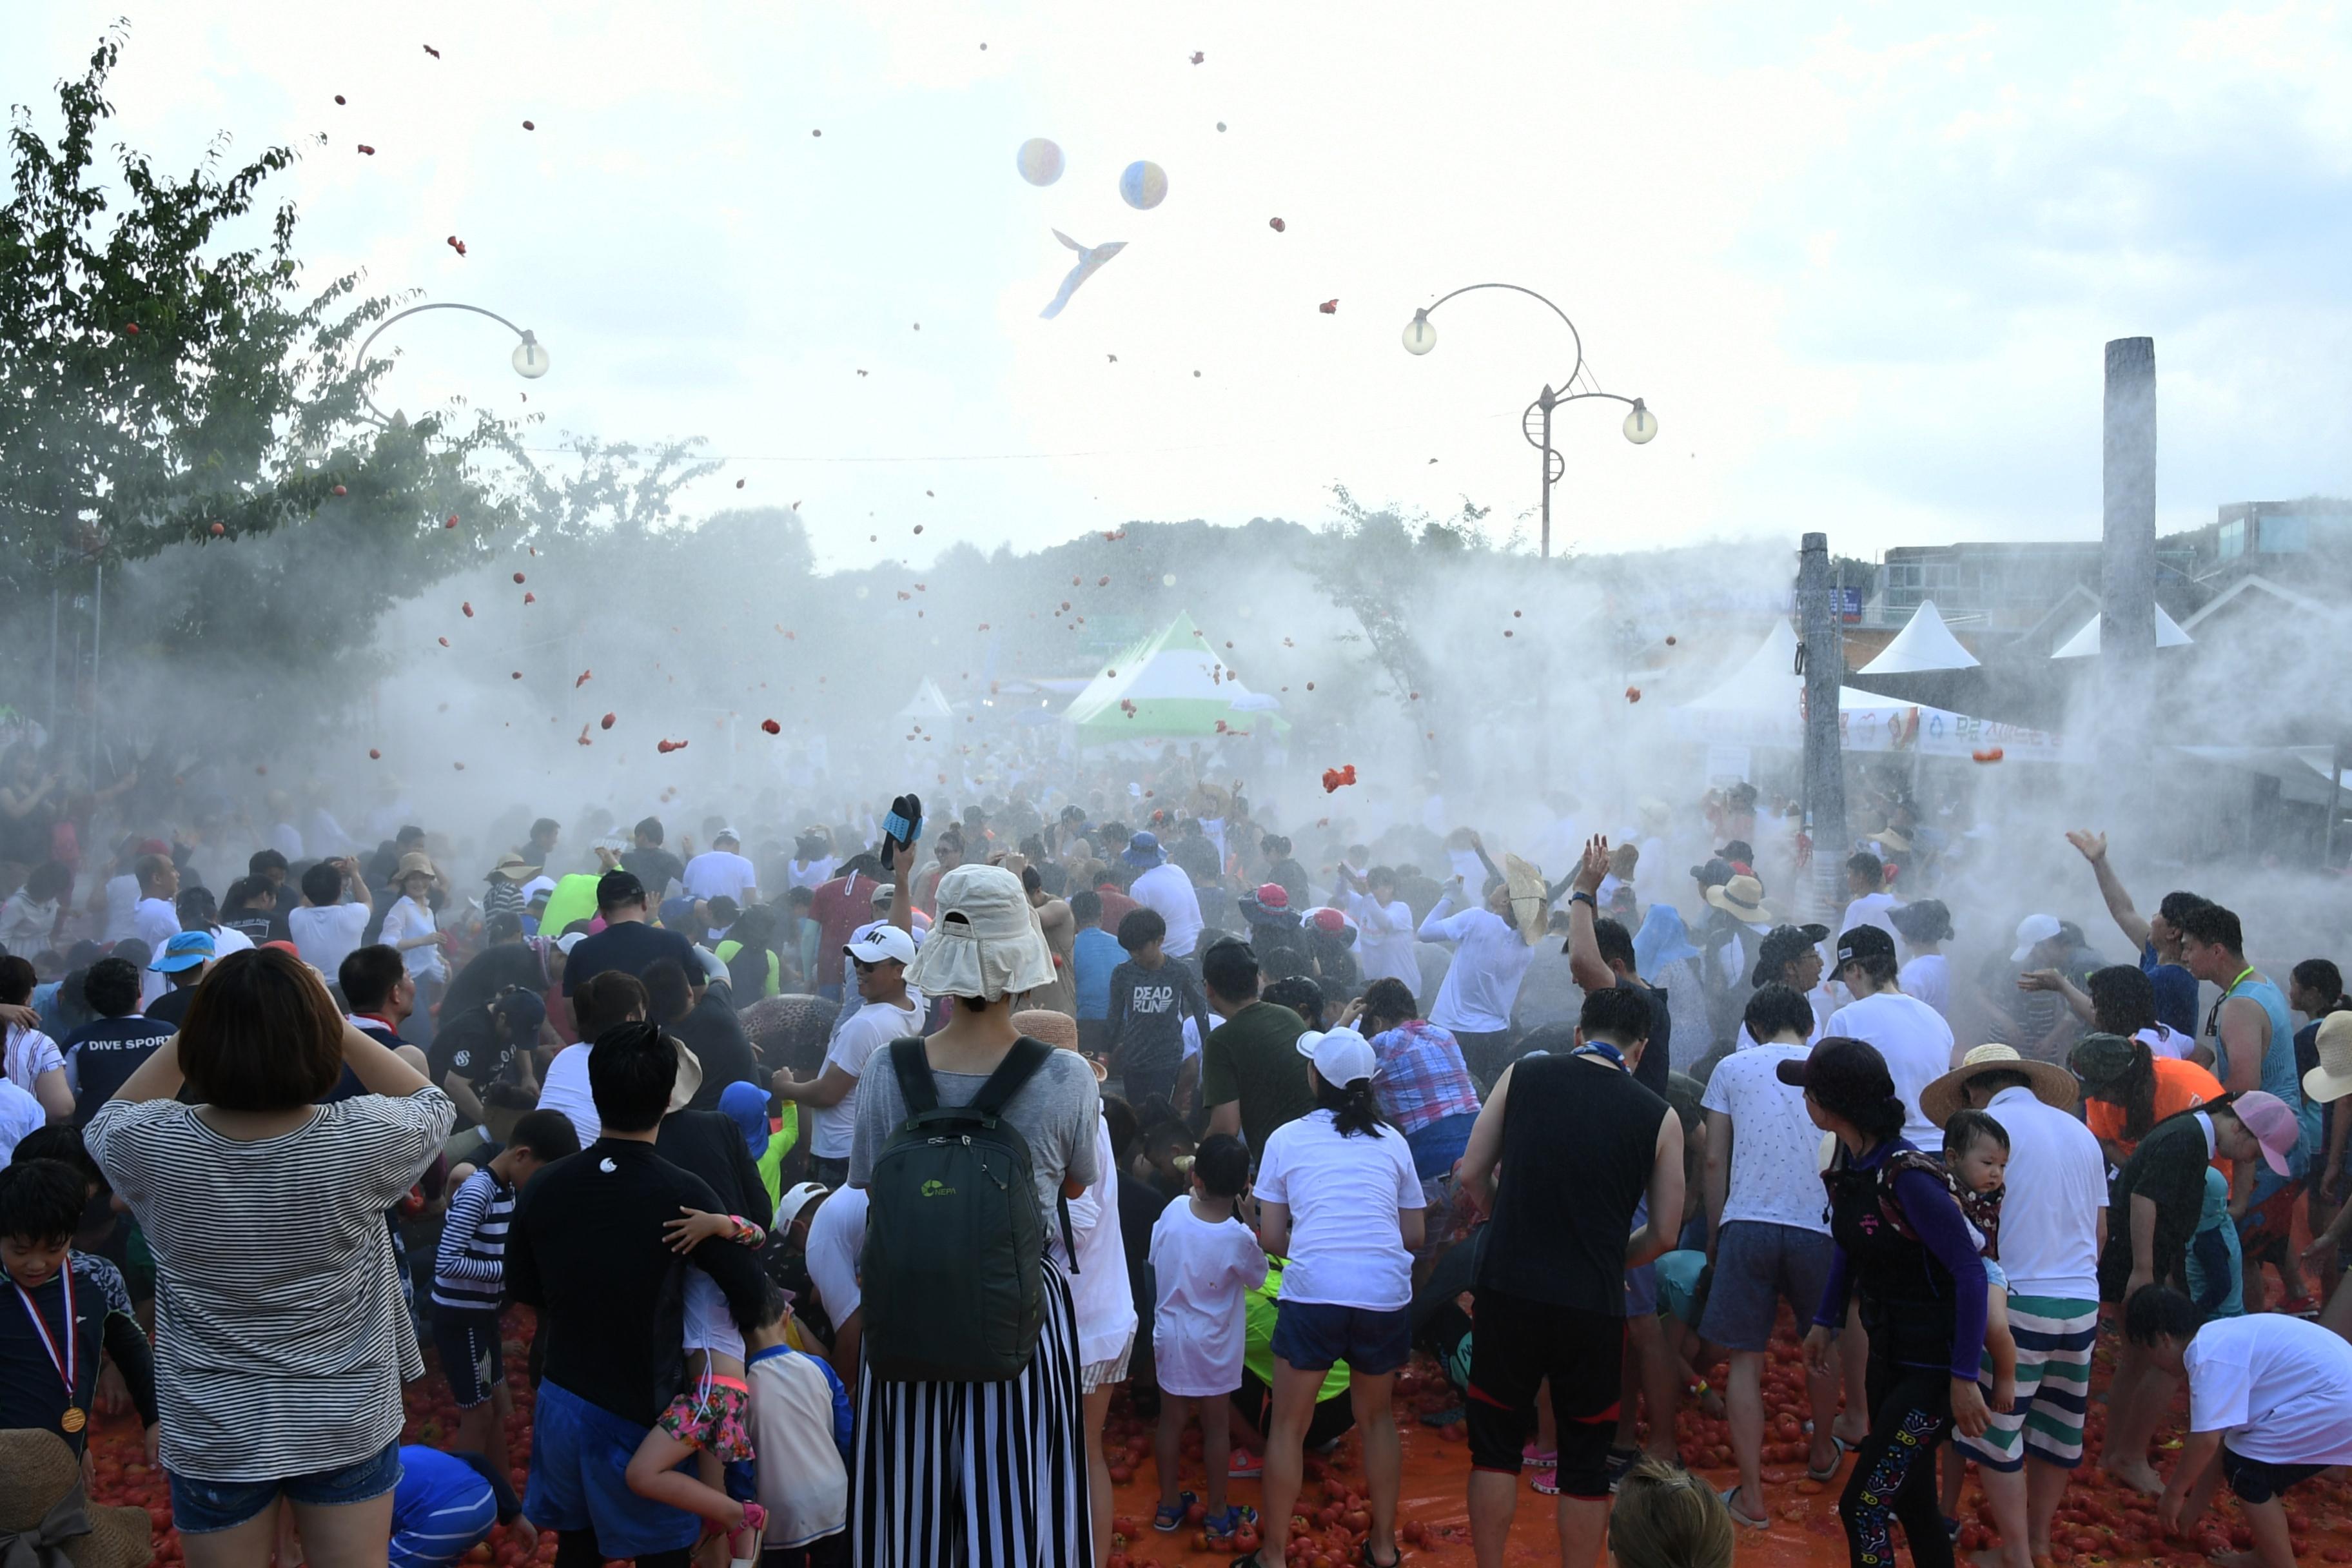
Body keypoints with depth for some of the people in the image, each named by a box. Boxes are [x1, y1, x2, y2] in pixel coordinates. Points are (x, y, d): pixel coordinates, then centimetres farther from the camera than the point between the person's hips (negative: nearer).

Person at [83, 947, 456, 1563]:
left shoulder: (155, 1147, -19)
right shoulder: (361, 1138, -23)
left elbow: (110, 1119, 7)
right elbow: (433, 1106, 1)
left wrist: (212, 1016, -1)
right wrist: (334, 1022, -4)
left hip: (213, 1432, 1)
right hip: (346, 1423, -1)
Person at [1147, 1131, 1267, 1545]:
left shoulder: (1174, 1210, -14)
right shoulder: (1239, 1238, -23)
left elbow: (1155, 1256, 4)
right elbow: (1257, 1278, -3)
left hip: (1169, 1336, 3)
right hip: (1212, 1345, -3)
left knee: (1171, 1420, 15)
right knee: (1215, 1426, 10)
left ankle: (1169, 1506, 29)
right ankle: (1218, 1516, 21)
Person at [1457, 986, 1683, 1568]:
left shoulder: (1523, 1076, 0)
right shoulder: (1658, 1117, -2)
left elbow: (1473, 1173, 4)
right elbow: (1664, 1234, 3)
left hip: (1508, 1293, 1)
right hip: (1592, 1307, -1)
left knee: (1495, 1445, 16)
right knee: (1585, 1461, 14)